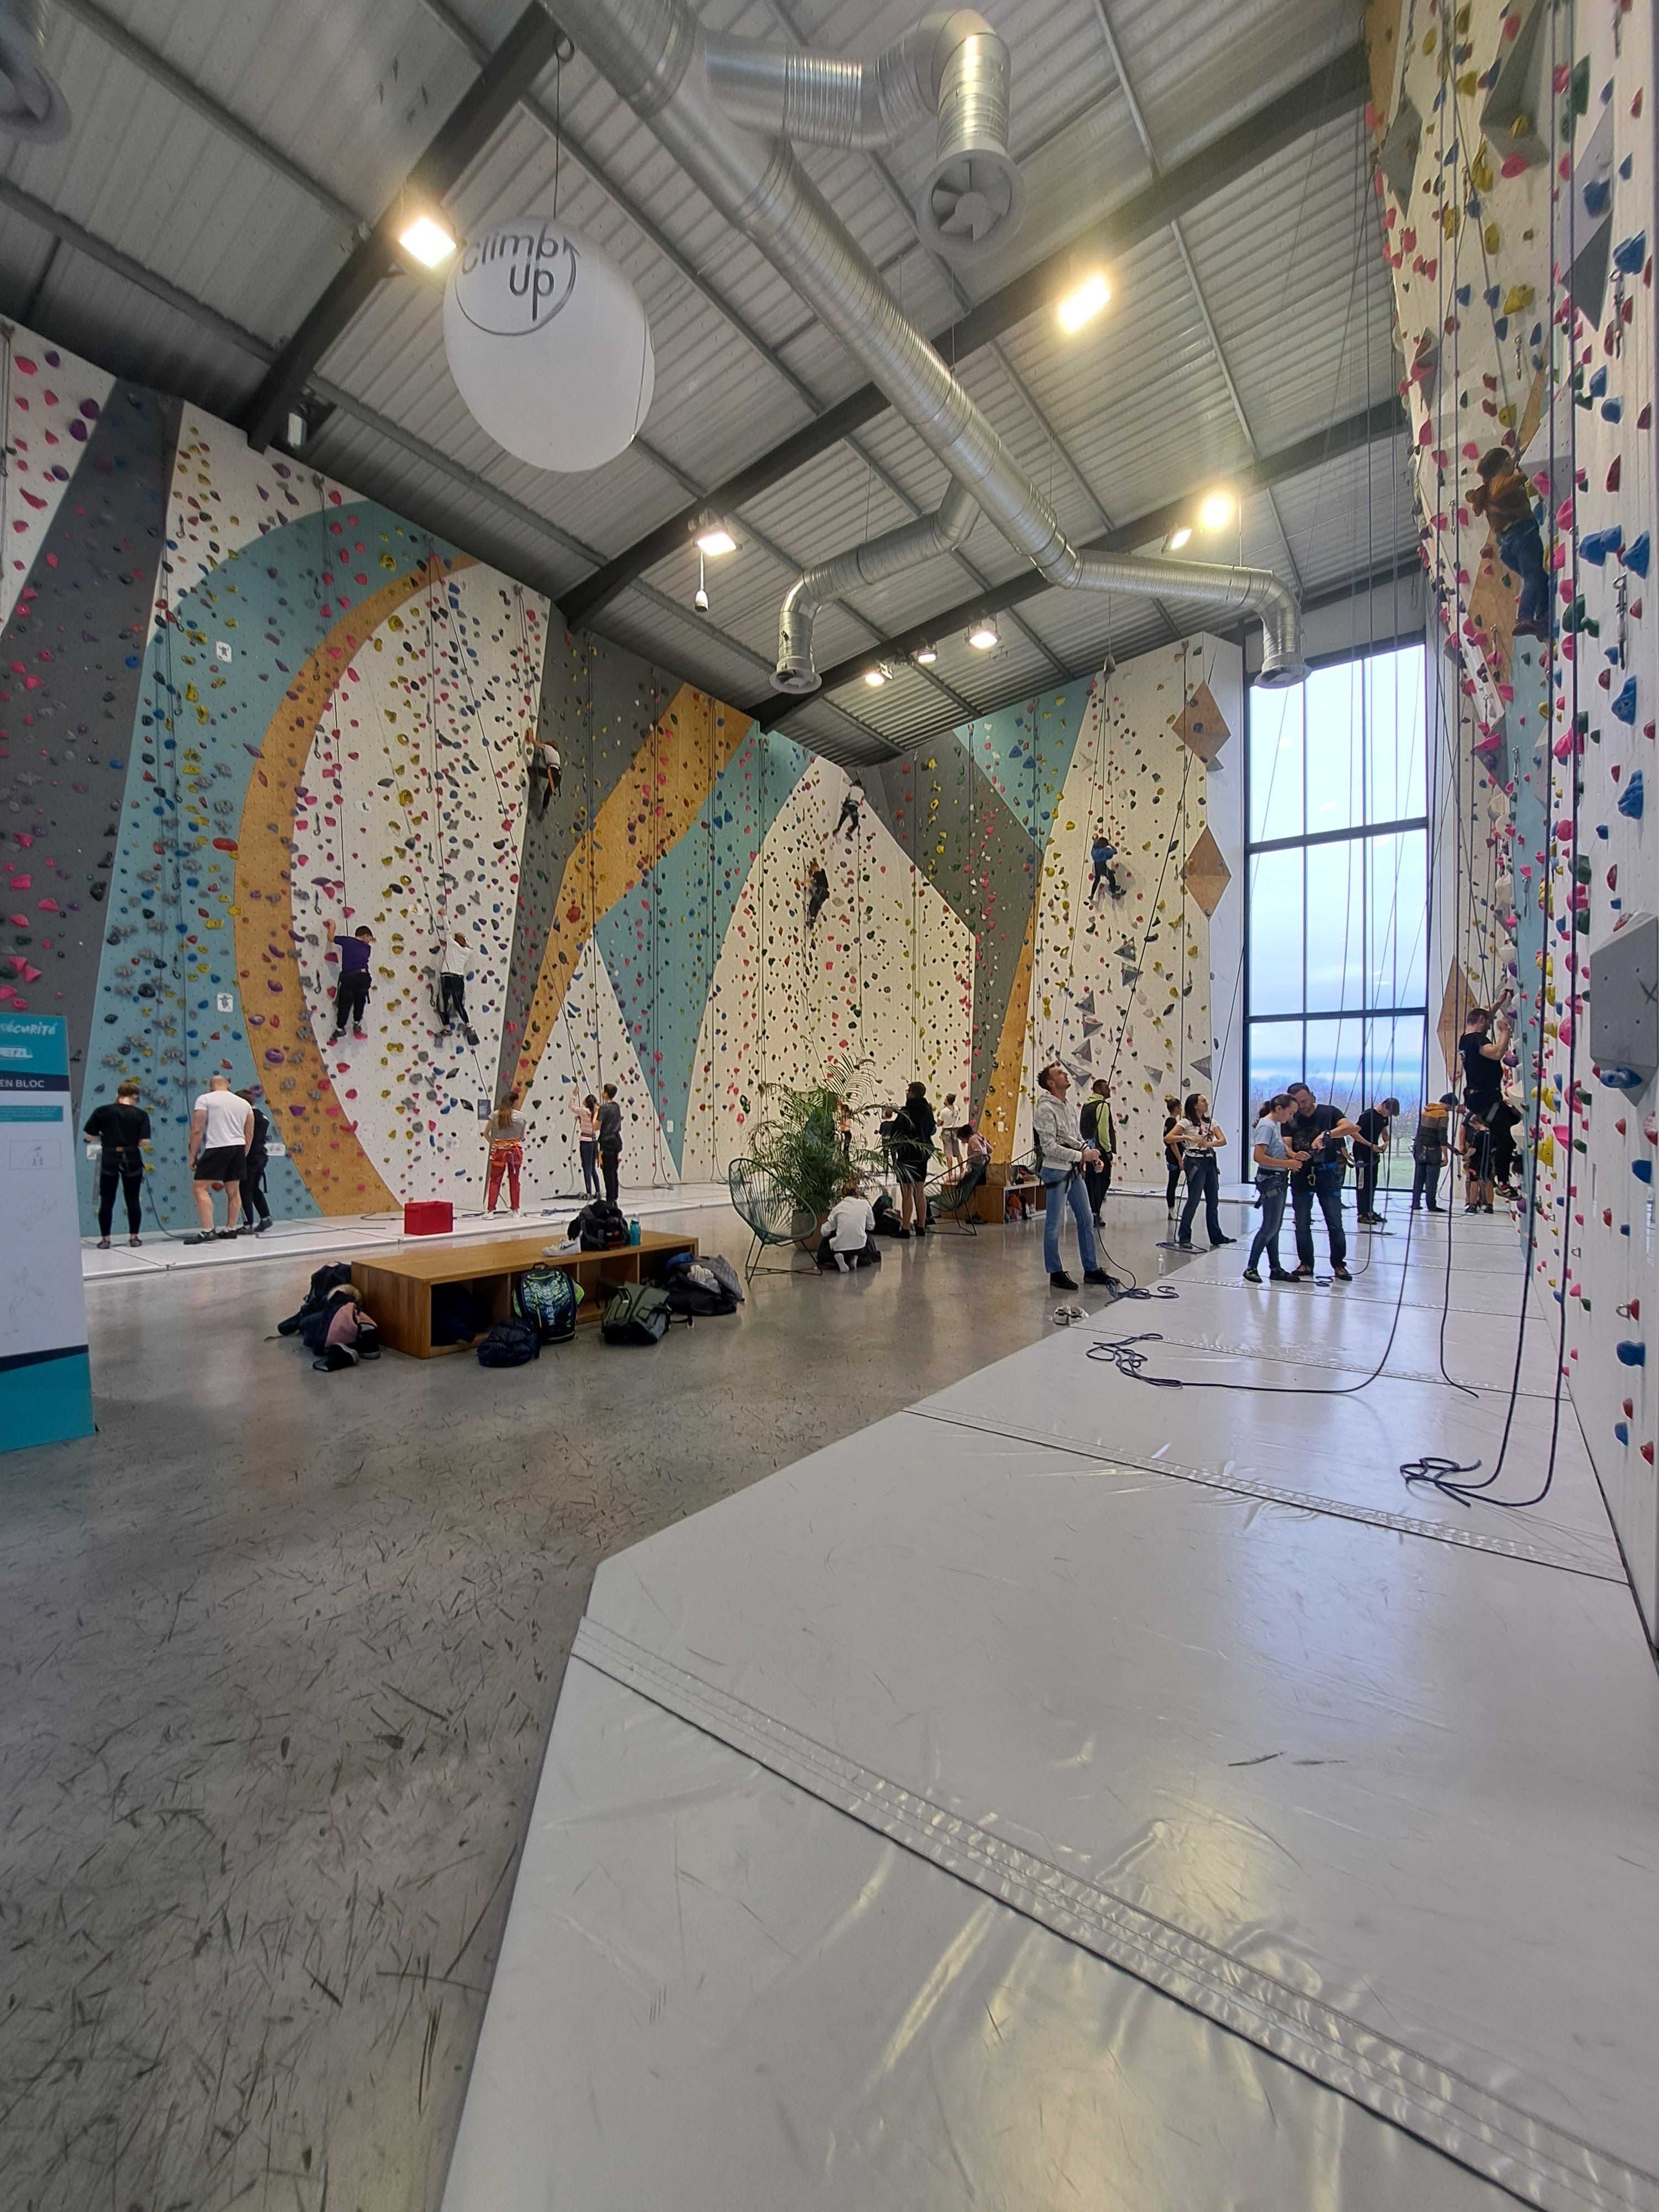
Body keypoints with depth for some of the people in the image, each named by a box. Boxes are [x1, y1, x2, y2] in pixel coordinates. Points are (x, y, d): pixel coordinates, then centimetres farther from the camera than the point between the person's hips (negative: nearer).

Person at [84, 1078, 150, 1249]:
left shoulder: (102, 1111, -2)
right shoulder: (141, 1115, -5)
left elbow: (89, 1136, 0)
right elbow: (144, 1142, -10)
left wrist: (106, 1139, 16)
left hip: (110, 1160, 0)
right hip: (132, 1160, 0)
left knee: (107, 1201, 10)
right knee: (133, 1200, 10)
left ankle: (105, 1239, 14)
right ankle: (134, 1237, 15)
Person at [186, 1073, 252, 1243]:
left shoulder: (205, 1099, 1)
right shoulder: (244, 1103, 16)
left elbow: (197, 1130, -5)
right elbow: (249, 1134, 17)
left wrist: (193, 1155, 2)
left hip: (217, 1148, -6)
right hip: (238, 1148, 6)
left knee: (201, 1188, -2)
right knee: (234, 1190, 13)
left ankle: (207, 1231, -10)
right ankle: (230, 1229, 20)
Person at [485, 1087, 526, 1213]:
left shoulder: (495, 1115, -3)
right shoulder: (520, 1116, -3)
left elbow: (486, 1133, -3)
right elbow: (522, 1136, 3)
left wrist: (493, 1144, 8)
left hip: (499, 1151, 0)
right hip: (515, 1151, 0)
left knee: (495, 1181, 6)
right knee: (514, 1181, 10)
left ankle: (491, 1210, 2)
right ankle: (515, 1209, 16)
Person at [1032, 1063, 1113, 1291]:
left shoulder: (1070, 1108, 12)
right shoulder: (1045, 1109, -15)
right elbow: (1050, 1147, -20)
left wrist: (1092, 1156, 1)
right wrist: (1082, 1155, -19)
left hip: (1074, 1171, 9)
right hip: (1056, 1172, -9)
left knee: (1086, 1220, 13)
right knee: (1054, 1225, 2)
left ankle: (1091, 1269, 24)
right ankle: (1056, 1272, 13)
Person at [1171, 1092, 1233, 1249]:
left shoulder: (1210, 1122, 12)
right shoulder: (1186, 1122, -6)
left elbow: (1223, 1140, 0)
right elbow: (1169, 1138, -17)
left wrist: (1209, 1144, -20)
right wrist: (1188, 1137, -28)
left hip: (1210, 1161, 7)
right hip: (1195, 1162, -7)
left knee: (1213, 1200, 12)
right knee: (1194, 1200, -8)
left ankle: (1216, 1236, 22)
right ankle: (1183, 1238, -2)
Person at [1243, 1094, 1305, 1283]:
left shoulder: (1277, 1125, 12)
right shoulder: (1266, 1126, -16)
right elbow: (1258, 1156, -25)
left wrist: (1292, 1155, 1)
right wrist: (1287, 1163, -21)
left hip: (1280, 1180, 9)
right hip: (1271, 1180, -9)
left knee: (1274, 1228, 13)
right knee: (1270, 1227, -7)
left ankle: (1276, 1269, 19)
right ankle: (1251, 1268, 1)